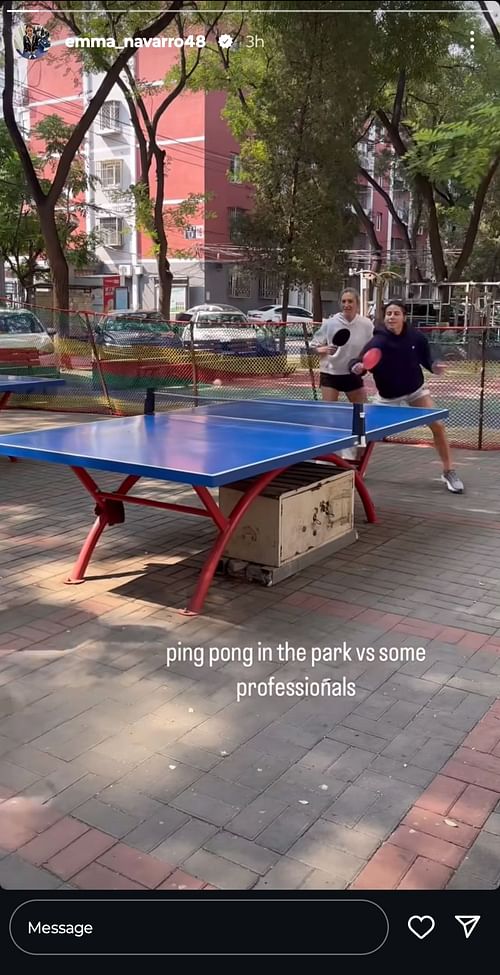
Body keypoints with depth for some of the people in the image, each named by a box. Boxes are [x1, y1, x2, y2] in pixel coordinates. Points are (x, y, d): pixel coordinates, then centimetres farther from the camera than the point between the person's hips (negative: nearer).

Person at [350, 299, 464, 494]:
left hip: (416, 390, 2)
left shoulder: (416, 337, -15)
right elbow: (359, 362, -36)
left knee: (437, 425, -8)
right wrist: (357, 368, -58)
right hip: (389, 396, -2)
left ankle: (448, 471, 6)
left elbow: (424, 357, 3)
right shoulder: (377, 342, -25)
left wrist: (433, 367, -17)